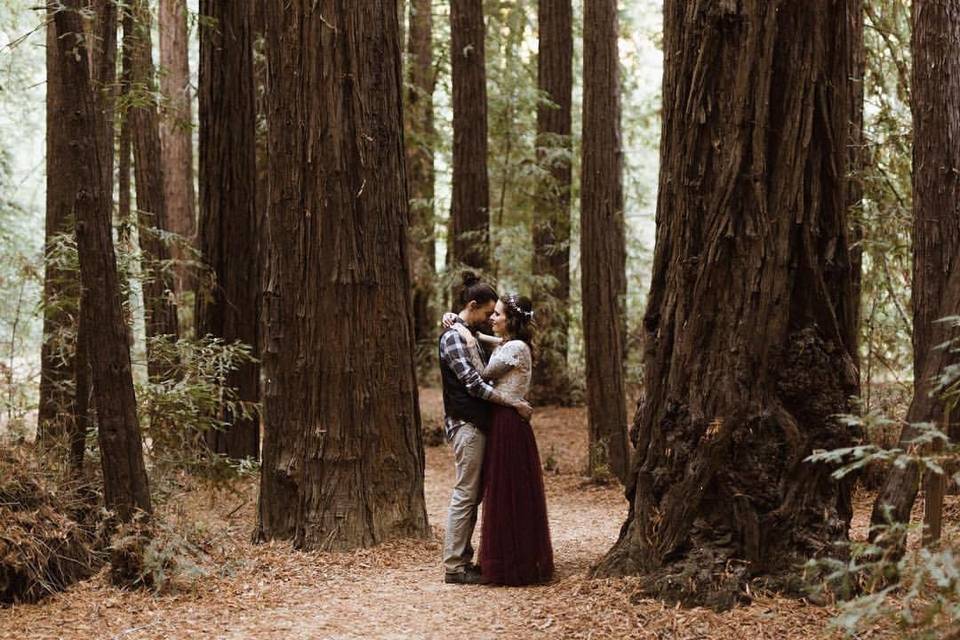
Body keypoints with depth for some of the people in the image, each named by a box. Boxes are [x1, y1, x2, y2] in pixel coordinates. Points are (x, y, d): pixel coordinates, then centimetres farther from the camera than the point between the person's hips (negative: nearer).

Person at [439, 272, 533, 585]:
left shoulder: (468, 334, 18)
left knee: (472, 494, 11)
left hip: (475, 424, 10)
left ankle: (463, 559, 16)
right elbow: (474, 384, -19)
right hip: (466, 424, -10)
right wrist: (514, 402, -16)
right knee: (464, 495, -8)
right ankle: (454, 567, -5)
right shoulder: (453, 336, -13)